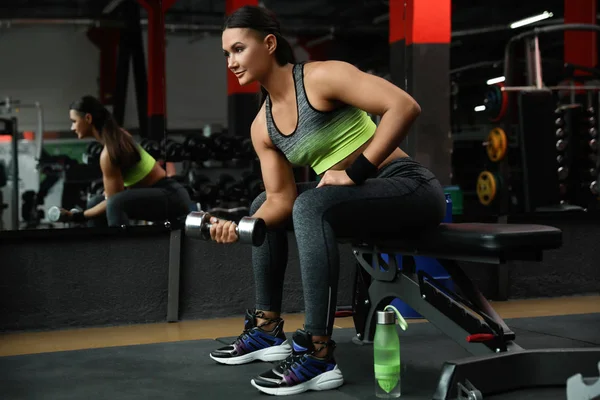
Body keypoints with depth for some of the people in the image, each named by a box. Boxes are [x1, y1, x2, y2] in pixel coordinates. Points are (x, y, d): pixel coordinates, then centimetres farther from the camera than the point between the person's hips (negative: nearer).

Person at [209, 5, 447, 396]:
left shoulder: (321, 77, -14)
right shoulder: (262, 127, 8)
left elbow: (405, 106, -25)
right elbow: (281, 199, 4)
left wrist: (356, 170, -25)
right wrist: (241, 228, -13)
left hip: (411, 187, -9)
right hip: (363, 195, 9)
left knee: (311, 207, -33)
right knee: (261, 205, 17)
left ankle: (319, 357, -27)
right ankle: (268, 330, 21)